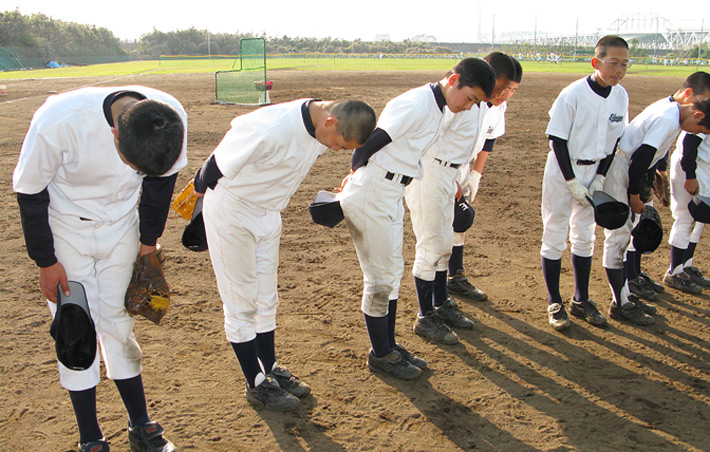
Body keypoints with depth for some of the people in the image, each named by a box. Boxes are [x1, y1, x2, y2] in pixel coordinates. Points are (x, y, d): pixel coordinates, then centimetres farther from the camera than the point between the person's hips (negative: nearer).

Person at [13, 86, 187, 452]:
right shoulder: (57, 121, -35)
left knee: (118, 322, 8)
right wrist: (46, 261, -9)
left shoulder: (172, 118, -25)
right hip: (65, 230, -2)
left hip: (120, 228, 2)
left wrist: (149, 239, 5)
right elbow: (29, 192, -17)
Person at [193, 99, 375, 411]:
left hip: (268, 212, 7)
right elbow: (222, 163, -22)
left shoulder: (319, 129, -11)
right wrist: (201, 188, -4)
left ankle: (271, 370, 29)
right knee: (241, 303, 2)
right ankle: (257, 384, 14)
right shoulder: (271, 130, -36)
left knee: (267, 300, 15)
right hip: (230, 212, -7)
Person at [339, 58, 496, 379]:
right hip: (370, 199, -10)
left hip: (391, 198, 10)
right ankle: (380, 354, 17)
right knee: (380, 276, 1)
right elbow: (366, 146, -22)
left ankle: (389, 345, 31)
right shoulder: (416, 106, -21)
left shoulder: (437, 110, 10)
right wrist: (357, 176, -6)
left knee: (392, 272, 17)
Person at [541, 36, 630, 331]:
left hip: (594, 173, 6)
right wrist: (572, 182, -16)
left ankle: (581, 301, 26)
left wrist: (600, 177, -3)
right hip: (563, 171, -5)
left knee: (585, 236, 14)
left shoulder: (621, 96, -3)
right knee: (554, 236, 2)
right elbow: (557, 140, -16)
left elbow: (615, 140, 6)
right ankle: (554, 303, 14)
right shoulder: (573, 94, -19)